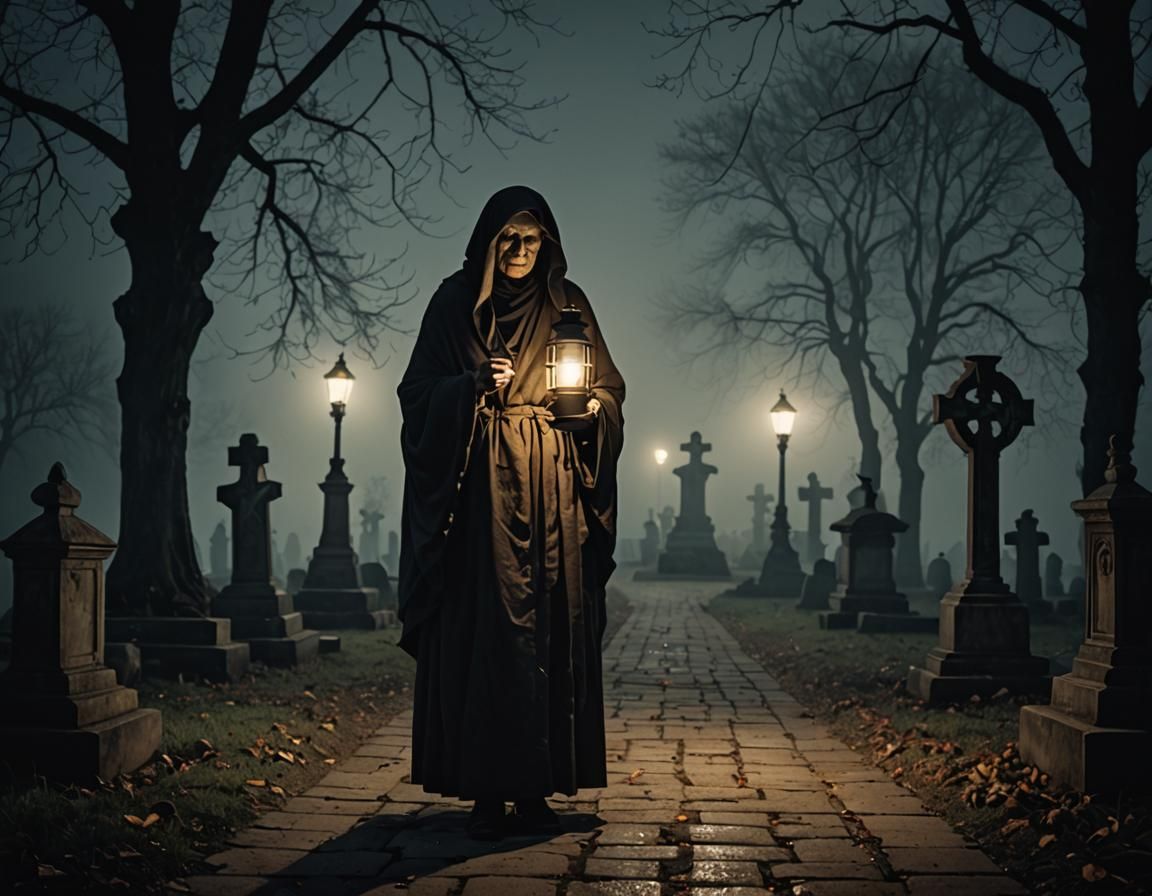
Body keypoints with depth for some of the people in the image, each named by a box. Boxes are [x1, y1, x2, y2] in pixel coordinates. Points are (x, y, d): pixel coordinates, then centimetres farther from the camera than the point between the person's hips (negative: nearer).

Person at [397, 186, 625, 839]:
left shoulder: (567, 304, 11)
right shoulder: (456, 303, 6)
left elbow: (610, 390, 12)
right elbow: (419, 393, 2)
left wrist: (590, 406, -11)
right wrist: (474, 386, -16)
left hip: (554, 496, 2)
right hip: (482, 492, -2)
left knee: (552, 631, -1)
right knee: (484, 632, -6)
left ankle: (537, 788, 5)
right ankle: (487, 792, -2)